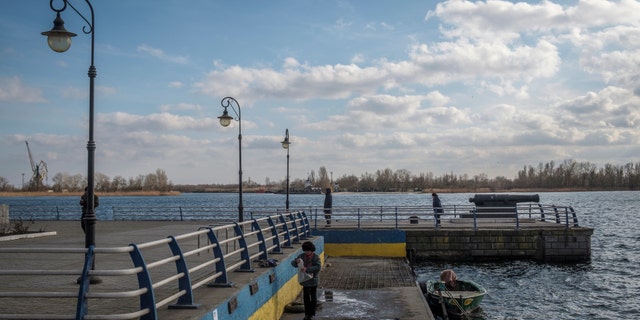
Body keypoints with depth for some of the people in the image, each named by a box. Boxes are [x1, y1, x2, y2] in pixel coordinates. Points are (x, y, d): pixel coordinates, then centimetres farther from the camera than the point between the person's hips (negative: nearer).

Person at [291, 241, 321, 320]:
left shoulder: (316, 257, -12)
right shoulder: (301, 256, -2)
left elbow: (318, 267, -25)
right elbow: (293, 263, -1)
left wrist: (307, 269, -35)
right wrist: (296, 261, -26)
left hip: (313, 281, -3)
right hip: (305, 280, 3)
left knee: (313, 298, 6)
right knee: (306, 298, 12)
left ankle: (312, 314, 18)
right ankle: (307, 313, 23)